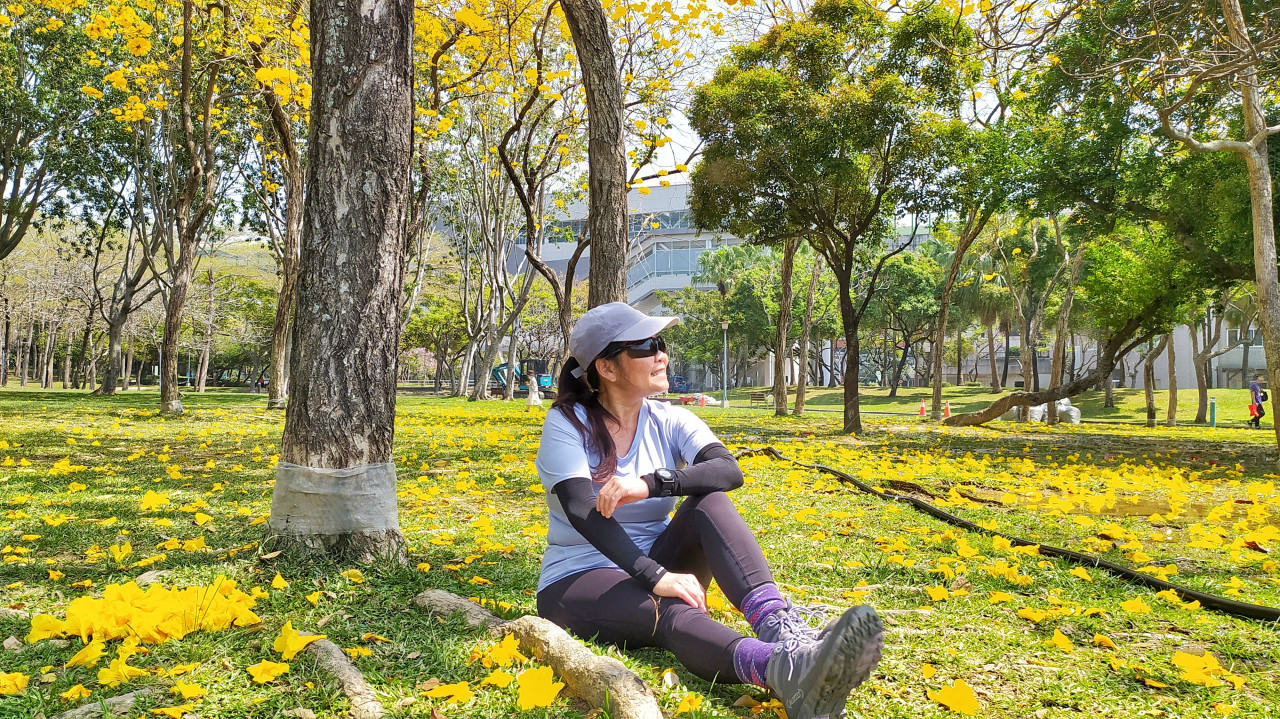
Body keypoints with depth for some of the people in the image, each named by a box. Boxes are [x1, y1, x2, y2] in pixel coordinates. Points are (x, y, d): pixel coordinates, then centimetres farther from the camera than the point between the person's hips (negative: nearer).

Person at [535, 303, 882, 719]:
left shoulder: (669, 421, 1)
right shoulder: (566, 424, -9)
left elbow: (728, 470, -19)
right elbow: (582, 511, -24)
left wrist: (651, 483, -36)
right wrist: (655, 577, -37)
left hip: (657, 565, 4)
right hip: (578, 582, -4)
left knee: (709, 502, -25)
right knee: (672, 613, -38)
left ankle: (782, 628, -49)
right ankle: (786, 672, -69)